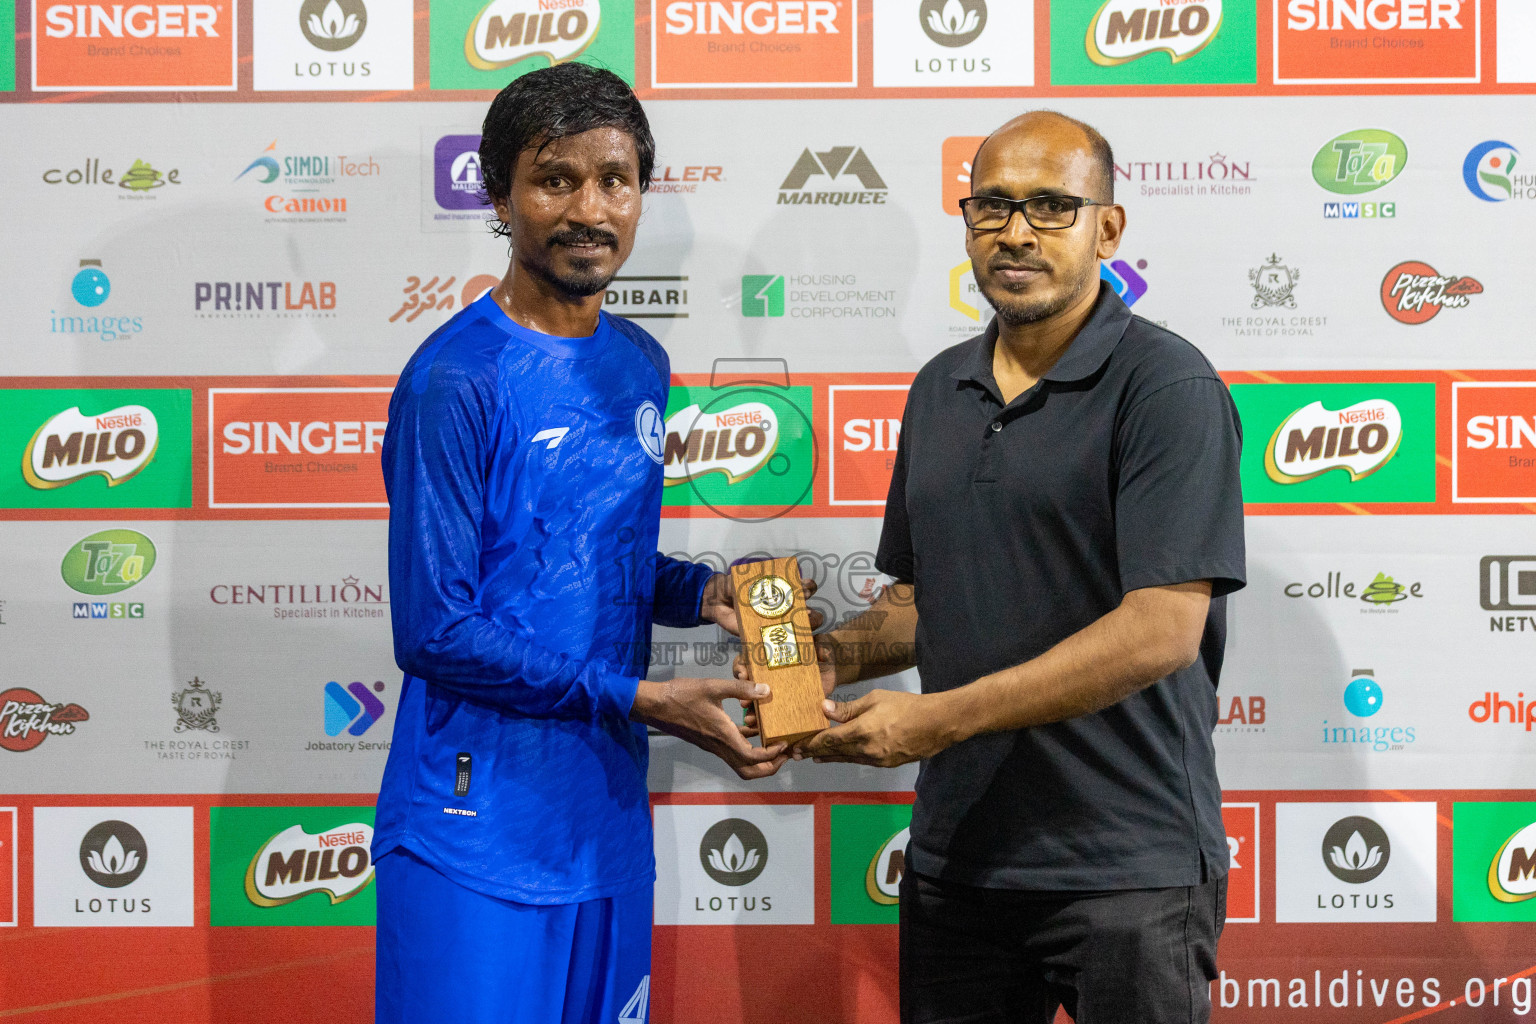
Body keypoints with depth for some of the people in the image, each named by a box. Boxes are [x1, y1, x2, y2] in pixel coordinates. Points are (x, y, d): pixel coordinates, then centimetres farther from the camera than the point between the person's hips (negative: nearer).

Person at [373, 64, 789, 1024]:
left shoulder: (640, 363, 8)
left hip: (610, 816, 7)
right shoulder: (454, 380, -15)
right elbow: (435, 631, -17)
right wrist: (640, 700, -17)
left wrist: (699, 591, -1)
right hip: (479, 834, -7)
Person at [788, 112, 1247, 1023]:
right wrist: (839, 656, -2)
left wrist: (938, 720, -20)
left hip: (1125, 871, -6)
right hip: (955, 857, 6)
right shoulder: (940, 389, 11)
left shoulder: (1167, 385, -11)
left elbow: (1162, 629, -20)